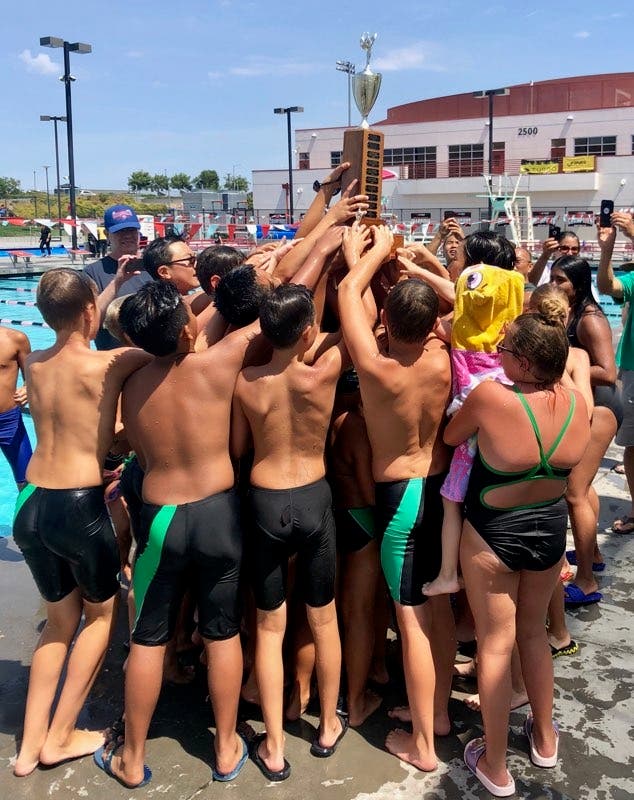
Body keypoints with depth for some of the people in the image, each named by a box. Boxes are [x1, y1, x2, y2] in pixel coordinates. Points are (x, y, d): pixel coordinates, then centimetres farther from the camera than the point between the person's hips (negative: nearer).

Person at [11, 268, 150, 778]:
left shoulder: (34, 364, 5)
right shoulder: (107, 365, -14)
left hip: (30, 506, 6)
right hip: (79, 508, -6)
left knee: (61, 618, 23)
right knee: (102, 613, 19)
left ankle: (30, 745, 28)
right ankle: (60, 737, 25)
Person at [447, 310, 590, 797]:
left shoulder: (491, 397, -30)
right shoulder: (578, 403, -13)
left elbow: (450, 437, -10)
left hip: (492, 536, -4)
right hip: (551, 531, 5)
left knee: (496, 644, 11)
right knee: (533, 631, 25)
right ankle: (544, 738, 43)